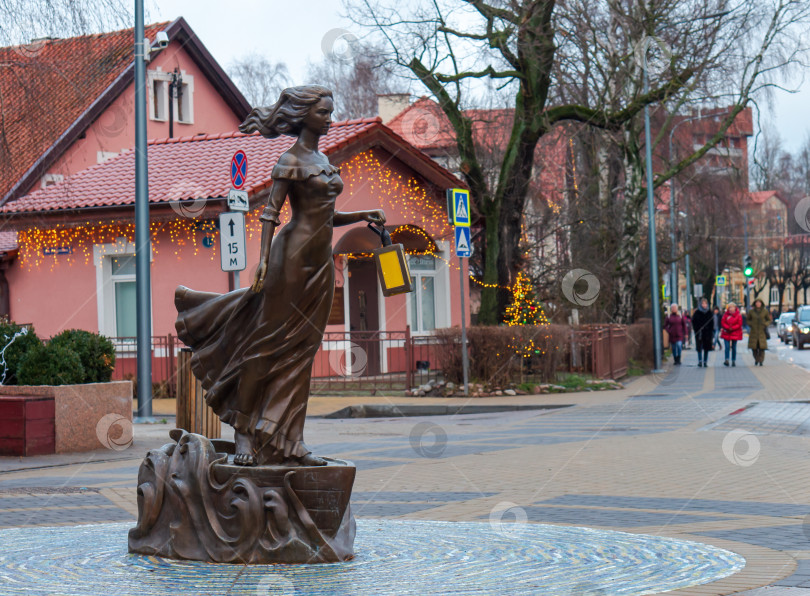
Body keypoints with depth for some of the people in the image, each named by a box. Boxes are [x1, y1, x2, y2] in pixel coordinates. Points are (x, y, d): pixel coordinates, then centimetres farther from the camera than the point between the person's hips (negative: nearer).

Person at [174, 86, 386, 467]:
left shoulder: (322, 159, 17)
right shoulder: (291, 160, -7)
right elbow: (270, 211, -13)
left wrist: (363, 216, 9)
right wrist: (264, 258, -23)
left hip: (320, 261, 8)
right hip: (295, 254, -8)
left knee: (301, 350, 6)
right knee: (269, 342, -4)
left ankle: (287, 442, 7)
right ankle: (243, 430, 7)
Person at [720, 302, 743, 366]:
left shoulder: (738, 315, -3)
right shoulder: (726, 315, 2)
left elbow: (739, 324, -7)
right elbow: (722, 323, 0)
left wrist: (732, 328, -16)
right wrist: (728, 328, -16)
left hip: (735, 334, -1)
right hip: (726, 333, 1)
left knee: (734, 348, 6)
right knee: (727, 347, -10)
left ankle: (733, 361, 13)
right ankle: (726, 360, -11)